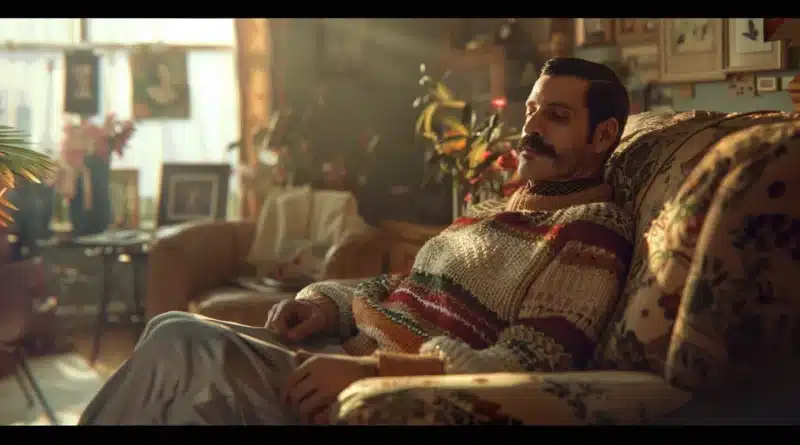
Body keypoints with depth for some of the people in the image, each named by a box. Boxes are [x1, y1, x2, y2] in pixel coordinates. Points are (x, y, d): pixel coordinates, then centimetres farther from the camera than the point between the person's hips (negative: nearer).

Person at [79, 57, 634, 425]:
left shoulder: (592, 231, -7)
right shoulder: (500, 207, 22)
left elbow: (522, 368, -18)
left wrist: (369, 369, -27)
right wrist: (329, 302, 1)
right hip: (344, 350, 9)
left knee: (180, 345, -22)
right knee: (176, 334, -10)